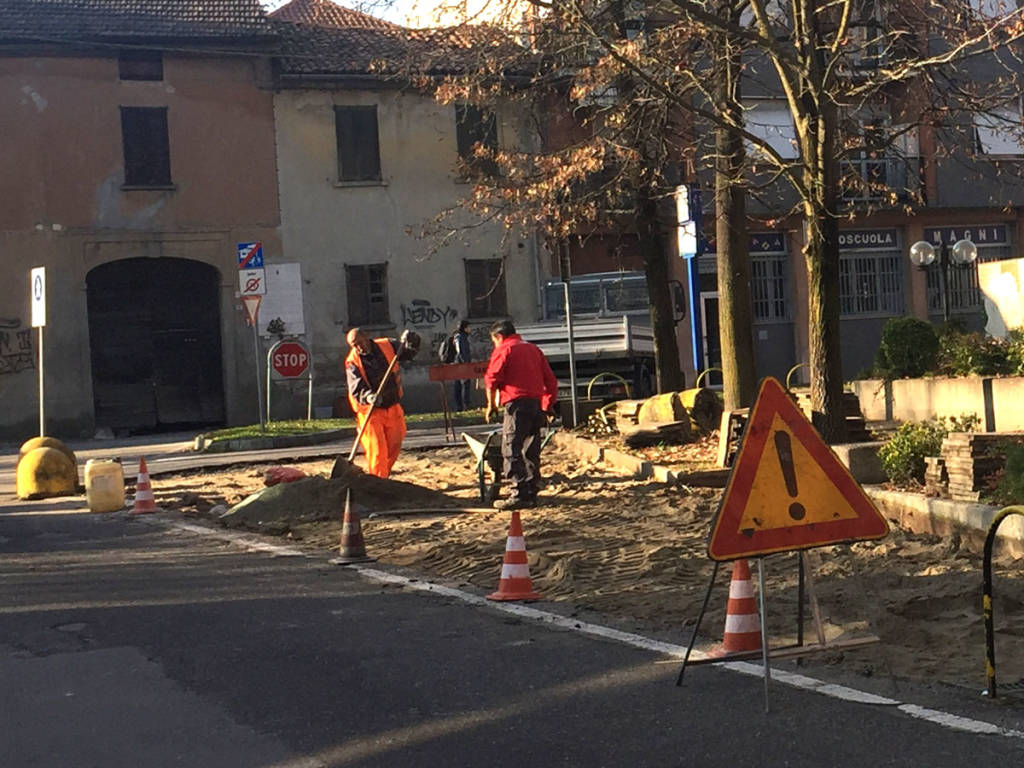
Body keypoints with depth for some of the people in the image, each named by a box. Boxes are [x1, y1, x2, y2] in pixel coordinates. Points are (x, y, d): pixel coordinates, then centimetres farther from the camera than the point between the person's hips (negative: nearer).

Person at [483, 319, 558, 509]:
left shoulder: (503, 350, 0)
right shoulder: (534, 349, 21)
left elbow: (492, 379, -8)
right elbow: (550, 381, 20)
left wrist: (491, 405, 4)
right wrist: (547, 408, 23)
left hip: (517, 403, -7)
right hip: (537, 404, 7)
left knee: (511, 451, -6)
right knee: (531, 451, 13)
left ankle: (518, 495, -12)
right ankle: (531, 494, 14)